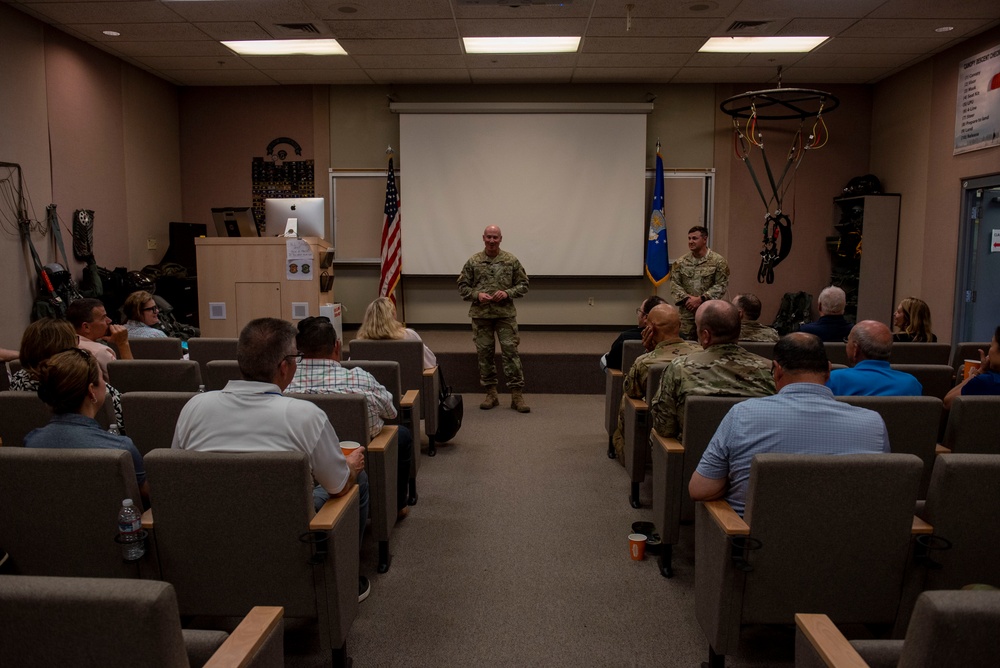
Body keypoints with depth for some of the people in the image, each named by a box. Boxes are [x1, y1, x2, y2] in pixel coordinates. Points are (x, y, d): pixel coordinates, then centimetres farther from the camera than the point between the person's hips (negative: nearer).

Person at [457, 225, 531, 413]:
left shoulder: (511, 261, 2)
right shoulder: (473, 261, 3)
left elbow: (523, 284, 5)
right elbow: (462, 286, 6)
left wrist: (507, 293, -12)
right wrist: (477, 295, -12)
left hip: (505, 314, -1)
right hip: (481, 315, 1)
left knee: (511, 352, -4)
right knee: (485, 353, 7)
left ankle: (517, 395, 1)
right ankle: (491, 394, 18)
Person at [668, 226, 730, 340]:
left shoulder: (718, 261, -1)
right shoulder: (681, 262, 8)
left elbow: (721, 285, -6)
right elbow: (674, 283, 3)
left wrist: (701, 299, -13)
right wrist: (686, 299, -11)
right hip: (686, 312, 3)